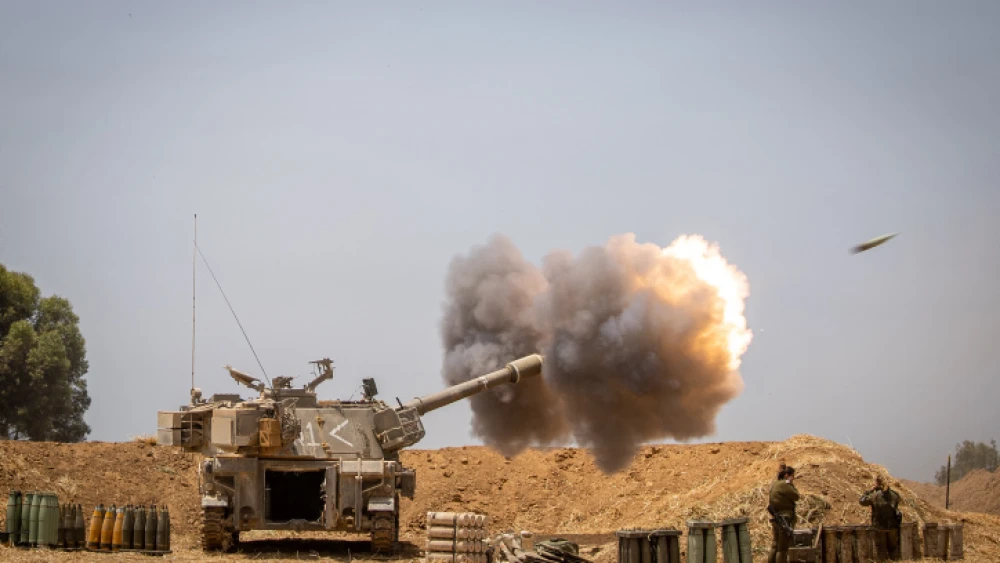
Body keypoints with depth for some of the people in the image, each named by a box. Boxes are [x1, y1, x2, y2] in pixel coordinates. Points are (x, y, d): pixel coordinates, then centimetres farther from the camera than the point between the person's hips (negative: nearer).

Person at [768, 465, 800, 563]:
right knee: (783, 548, -4)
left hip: (775, 519, 9)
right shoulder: (785, 485, -15)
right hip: (785, 520, -9)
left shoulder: (774, 485, 13)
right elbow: (796, 496, -9)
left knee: (775, 547, 13)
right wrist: (792, 485, -1)